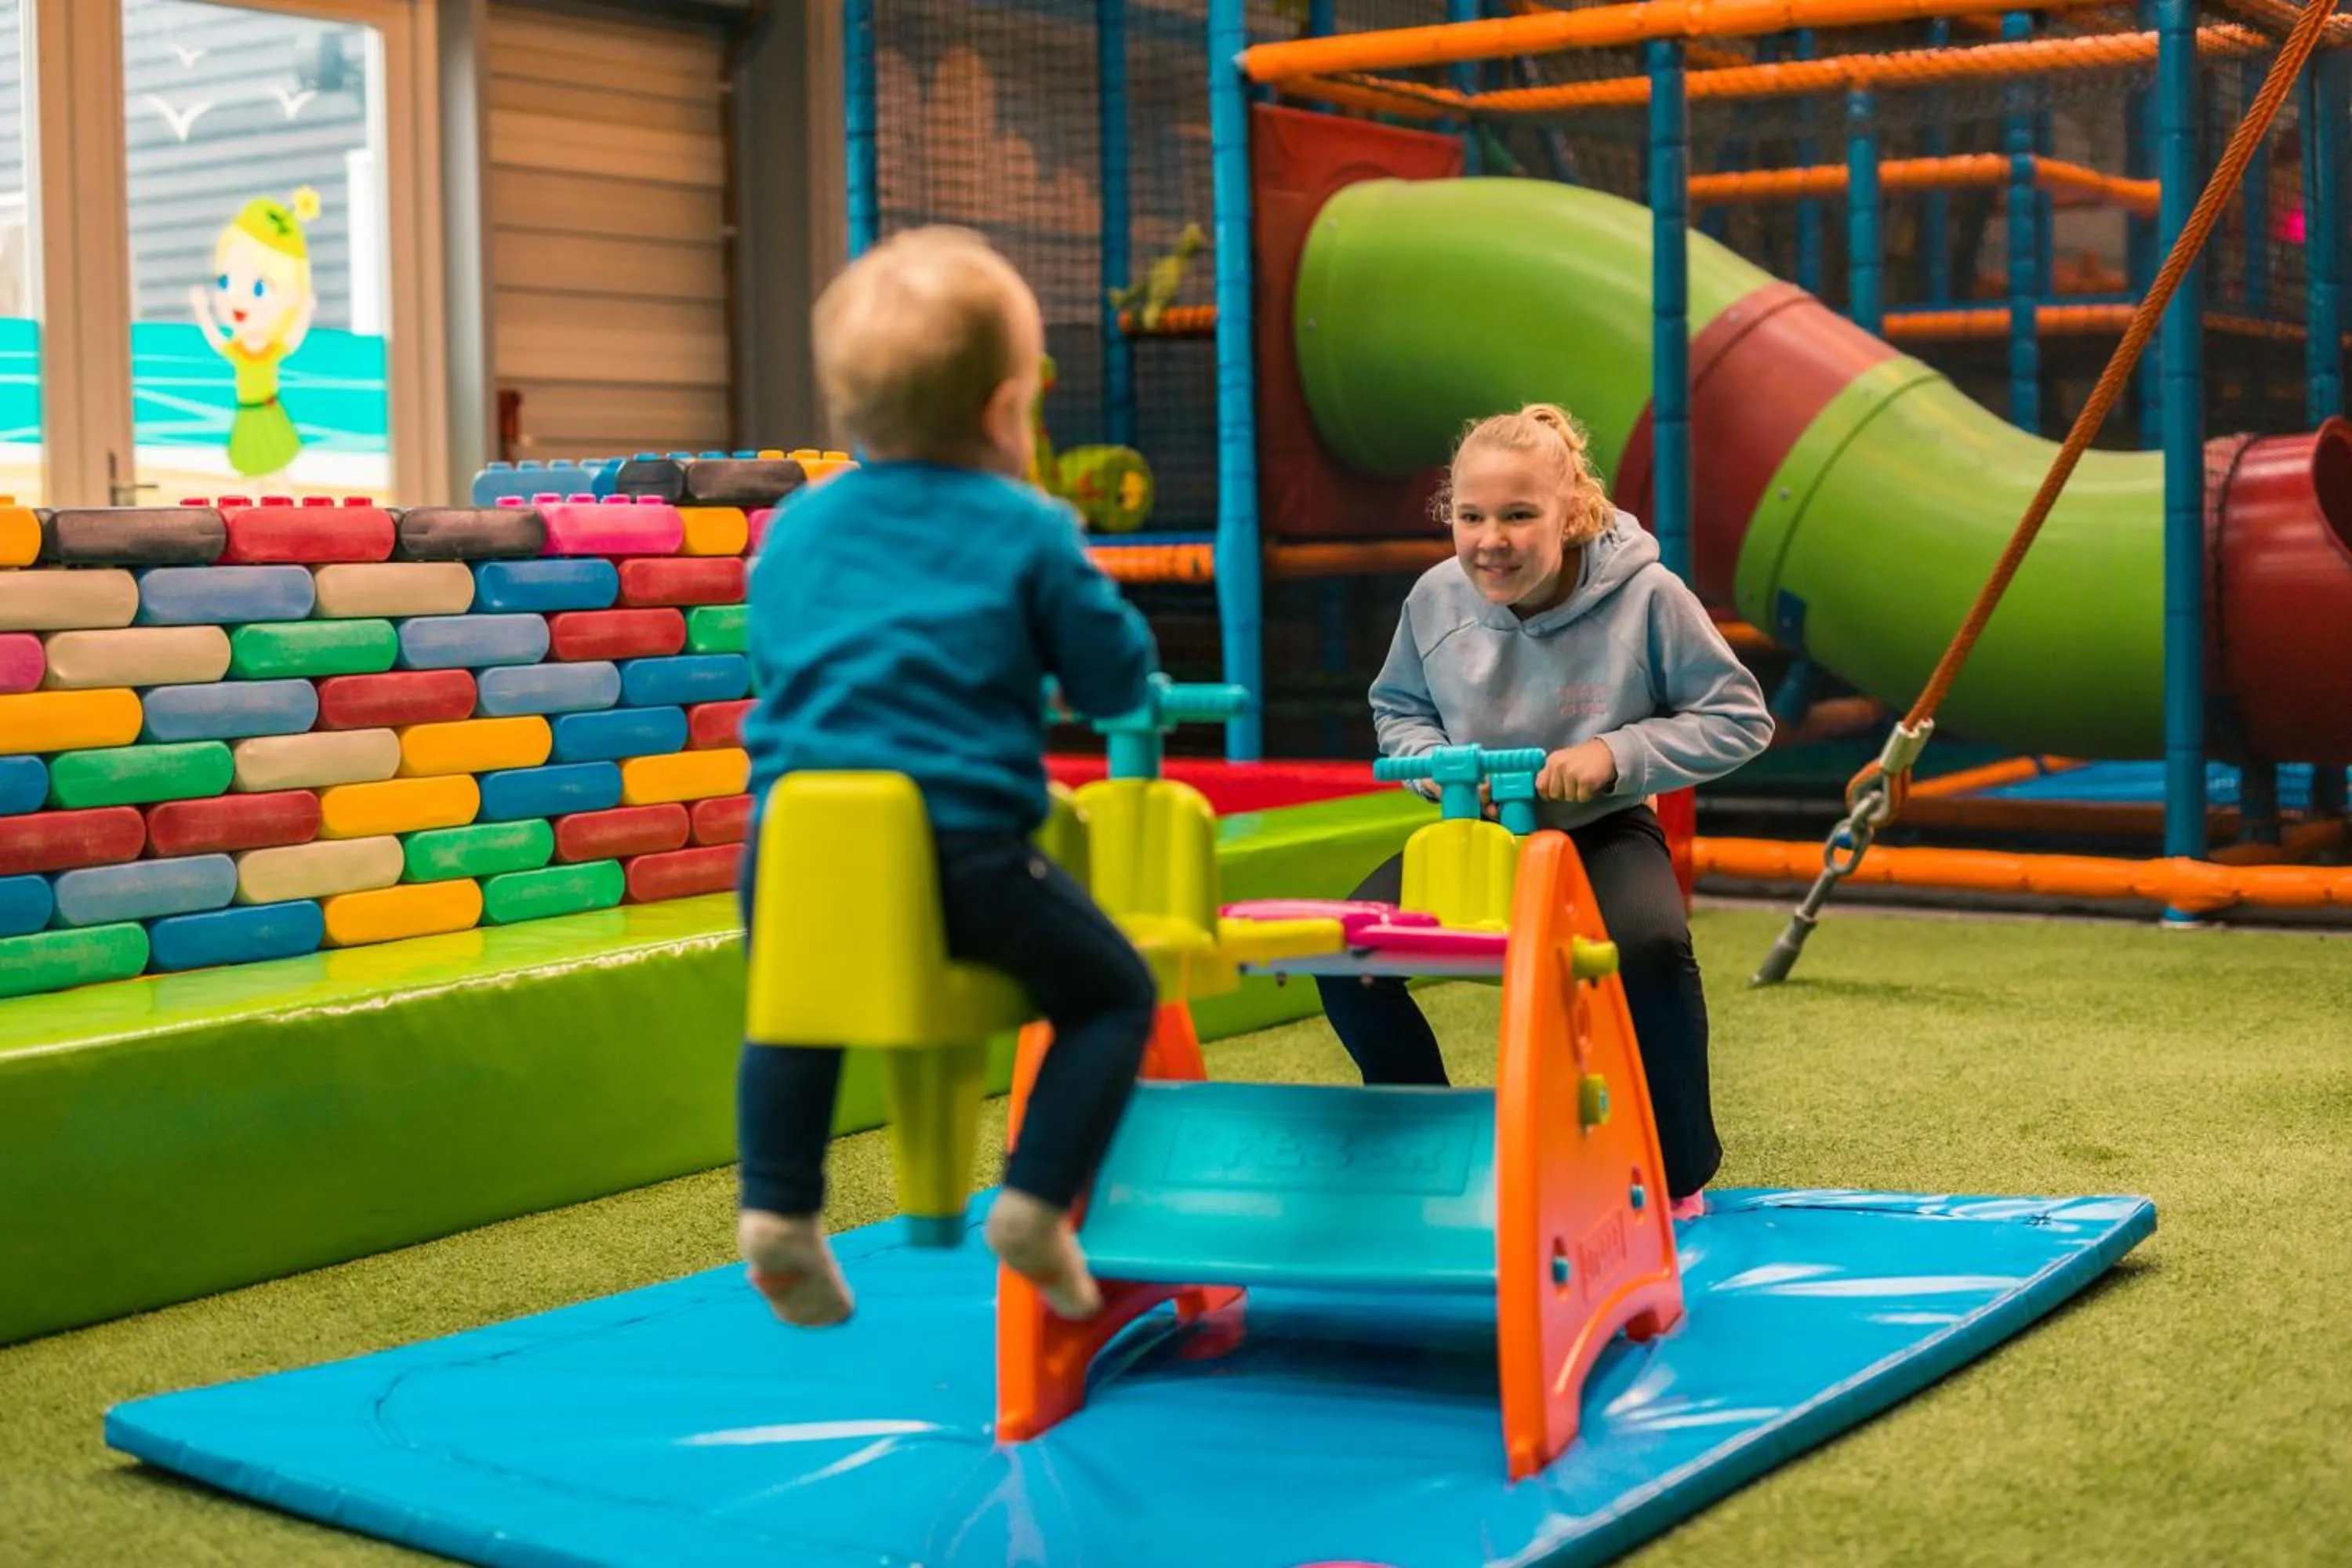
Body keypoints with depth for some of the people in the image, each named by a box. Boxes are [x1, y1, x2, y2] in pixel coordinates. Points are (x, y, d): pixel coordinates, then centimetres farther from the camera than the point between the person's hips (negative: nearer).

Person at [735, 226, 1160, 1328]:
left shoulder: (796, 525, 14)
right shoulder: (1027, 533, 1)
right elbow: (1117, 678, 5)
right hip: (962, 854, -4)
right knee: (1113, 992, 13)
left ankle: (776, 1203, 16)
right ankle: (1036, 1201, 2)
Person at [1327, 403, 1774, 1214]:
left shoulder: (1647, 597, -20)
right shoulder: (1436, 597, -11)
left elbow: (1739, 718, -9)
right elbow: (1397, 709, 10)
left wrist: (1618, 753, -22)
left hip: (1603, 833, -3)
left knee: (1650, 948, -36)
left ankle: (1681, 1172, -9)